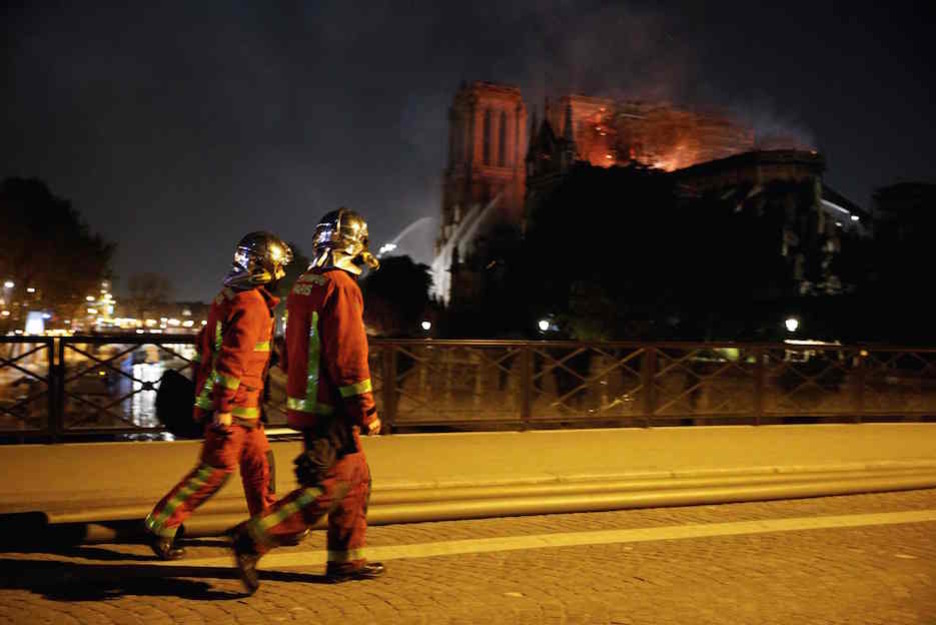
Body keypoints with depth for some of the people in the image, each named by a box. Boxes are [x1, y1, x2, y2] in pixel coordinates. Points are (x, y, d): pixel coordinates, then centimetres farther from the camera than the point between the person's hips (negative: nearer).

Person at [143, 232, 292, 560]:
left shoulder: (229, 296, 14)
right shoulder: (252, 304, -18)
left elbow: (206, 342, 20)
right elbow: (234, 358, -25)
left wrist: (203, 390, 24)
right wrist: (224, 407, -24)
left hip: (223, 399, 10)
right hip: (233, 402, -10)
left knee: (258, 459, 16)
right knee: (217, 468, -4)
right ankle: (161, 524, 3)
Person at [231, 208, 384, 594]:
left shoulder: (304, 284, 14)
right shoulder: (340, 286, -16)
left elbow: (293, 352, 20)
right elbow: (349, 356, -21)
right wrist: (366, 410, -16)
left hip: (305, 400, 10)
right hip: (330, 410, -10)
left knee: (356, 478, 16)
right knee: (329, 488, -6)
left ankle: (346, 561, 23)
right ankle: (253, 540, -7)